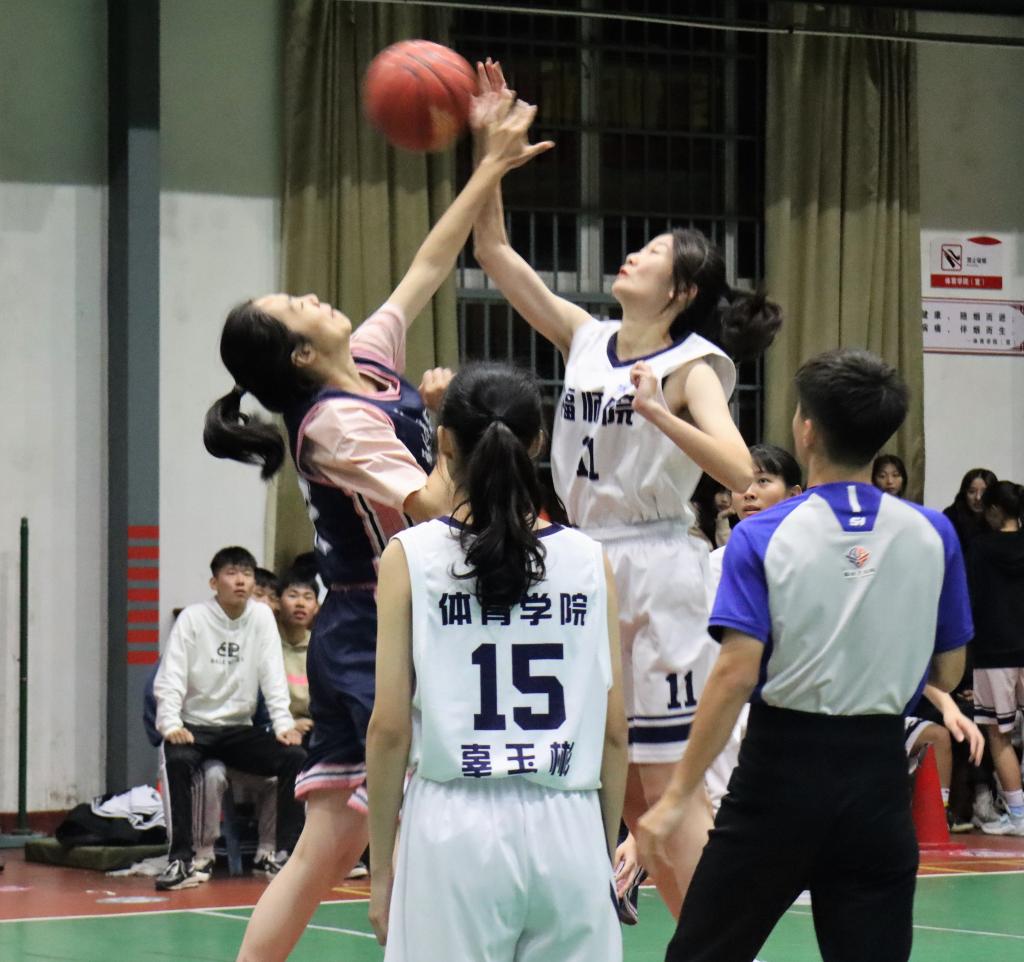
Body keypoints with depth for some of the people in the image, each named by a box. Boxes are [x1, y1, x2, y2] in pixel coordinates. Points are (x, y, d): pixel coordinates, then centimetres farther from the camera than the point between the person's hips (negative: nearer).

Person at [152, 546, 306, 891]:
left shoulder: (262, 617, 3)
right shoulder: (193, 619, -5)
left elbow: (273, 677, 0)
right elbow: (169, 680, -10)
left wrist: (284, 725, -15)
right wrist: (172, 726, -26)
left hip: (240, 730, 3)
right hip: (194, 727, -3)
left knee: (295, 756, -20)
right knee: (178, 759, -35)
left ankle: (286, 853, -12)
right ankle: (182, 859, -29)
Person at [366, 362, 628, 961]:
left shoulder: (412, 556, -2)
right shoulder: (588, 559, 4)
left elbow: (390, 729, -3)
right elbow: (616, 731, 6)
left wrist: (381, 866, 5)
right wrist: (607, 850, 17)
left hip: (454, 829, -2)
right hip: (568, 830, 2)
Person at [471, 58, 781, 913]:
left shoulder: (691, 364, -7)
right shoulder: (588, 341, 10)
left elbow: (738, 471, -20)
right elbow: (495, 253, 10)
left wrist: (662, 416, -31)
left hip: (656, 569, -7)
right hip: (587, 562, 7)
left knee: (663, 791, -6)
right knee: (620, 793, 8)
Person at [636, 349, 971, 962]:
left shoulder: (762, 537, -9)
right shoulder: (932, 535, 0)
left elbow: (736, 675, -15)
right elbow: (948, 675, 6)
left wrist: (680, 795, -12)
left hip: (783, 768, -2)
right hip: (880, 771, 2)